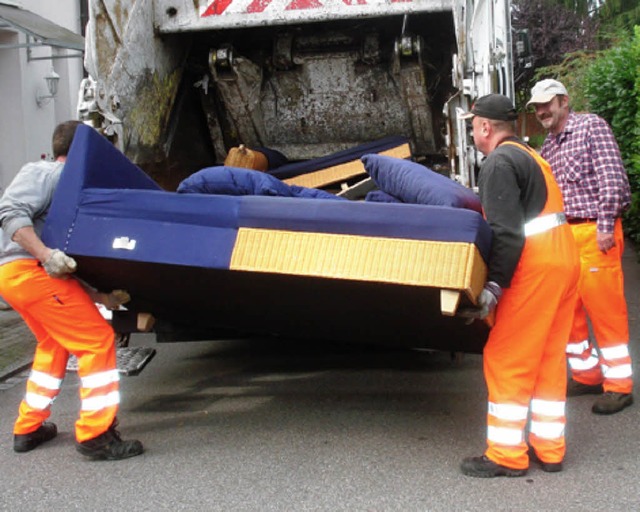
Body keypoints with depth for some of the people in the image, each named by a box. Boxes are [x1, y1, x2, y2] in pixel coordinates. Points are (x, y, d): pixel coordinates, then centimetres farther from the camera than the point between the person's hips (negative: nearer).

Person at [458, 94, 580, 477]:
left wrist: (494, 286, -21)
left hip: (536, 263, -10)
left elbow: (507, 233, -20)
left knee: (507, 359, -2)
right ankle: (549, 449, 21)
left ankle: (507, 455, 4)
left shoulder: (499, 162, -10)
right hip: (564, 255, 10)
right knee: (549, 357, 14)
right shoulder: (528, 154, 21)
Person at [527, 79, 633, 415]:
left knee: (604, 309, -3)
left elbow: (612, 179, -10)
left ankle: (619, 385, 7)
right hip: (561, 234, 7)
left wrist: (605, 226, -16)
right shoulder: (547, 147, 18)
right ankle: (587, 374, 25)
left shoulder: (591, 127, -2)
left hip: (593, 232, -7)